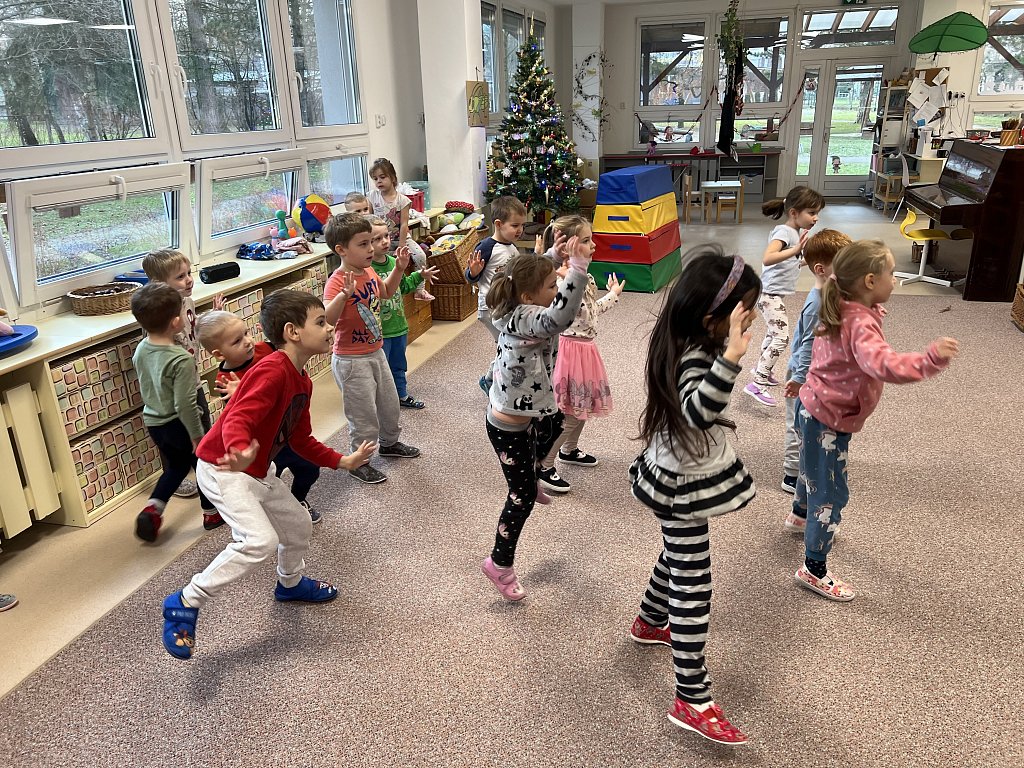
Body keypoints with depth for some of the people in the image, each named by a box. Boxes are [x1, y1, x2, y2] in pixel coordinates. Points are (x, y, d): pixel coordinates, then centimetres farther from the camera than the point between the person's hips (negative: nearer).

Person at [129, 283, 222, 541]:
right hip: (178, 424, -7)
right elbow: (185, 404, -25)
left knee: (175, 466, 27)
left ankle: (152, 508, 12)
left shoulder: (140, 350, -5)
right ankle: (211, 513, 30)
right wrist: (197, 436, -17)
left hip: (152, 421, 7)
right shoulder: (181, 360, -27)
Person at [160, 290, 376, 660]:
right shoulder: (273, 371, -25)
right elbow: (237, 420, -36)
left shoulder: (302, 382, 6)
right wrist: (240, 453, -57)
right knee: (260, 540, -23)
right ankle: (185, 604, -6)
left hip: (256, 472, 10)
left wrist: (343, 461, 16)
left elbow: (302, 440, 15)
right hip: (223, 468, -10)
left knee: (297, 523, 20)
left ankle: (291, 583, 49)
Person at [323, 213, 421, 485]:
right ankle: (359, 462, 24)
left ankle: (389, 442, 48)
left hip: (376, 352, 8)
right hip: (352, 360, -8)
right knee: (364, 413, 4)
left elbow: (385, 291, 21)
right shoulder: (338, 281, -26)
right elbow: (327, 318, -40)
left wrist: (399, 269, 9)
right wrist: (344, 294, -53)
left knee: (390, 403, 23)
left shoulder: (369, 272, -1)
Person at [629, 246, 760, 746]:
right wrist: (731, 359, -59)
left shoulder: (689, 343, -2)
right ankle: (692, 702, 10)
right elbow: (698, 411, -51)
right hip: (682, 486, -10)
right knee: (693, 590, -2)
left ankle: (649, 623, 53)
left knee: (679, 557, 29)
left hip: (680, 475, 10)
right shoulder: (694, 359, -31)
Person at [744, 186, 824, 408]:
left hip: (776, 294, 10)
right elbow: (768, 258, -38)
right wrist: (795, 250, -48)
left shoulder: (796, 232, 10)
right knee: (781, 337, -17)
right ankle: (757, 384, -18)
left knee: (772, 334, 24)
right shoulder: (783, 231, -19)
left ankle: (763, 371, 43)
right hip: (770, 294, -10)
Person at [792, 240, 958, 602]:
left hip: (812, 409, 10)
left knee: (814, 468, 34)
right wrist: (929, 360, -57)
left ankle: (802, 512, 62)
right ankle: (813, 570, 12)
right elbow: (883, 364, -50)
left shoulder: (841, 311, 0)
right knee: (832, 494, 0)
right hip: (828, 420, -10)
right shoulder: (860, 324, -30)